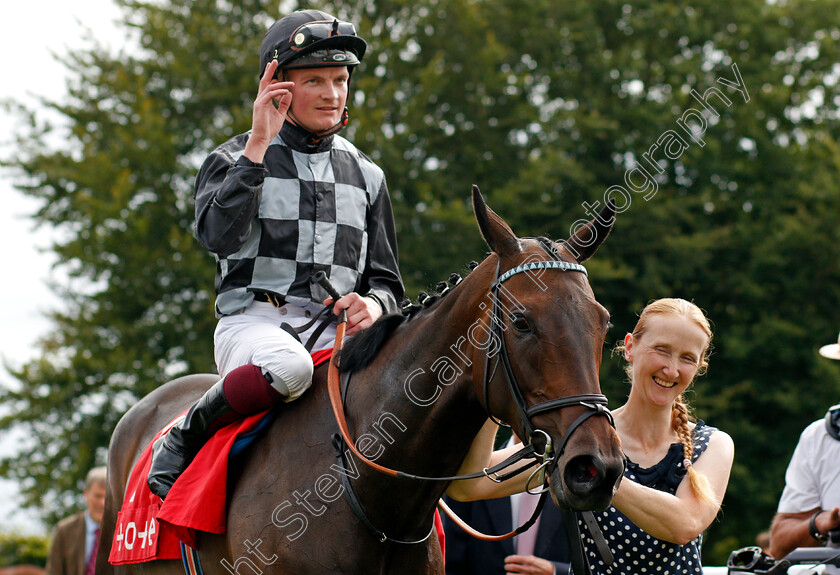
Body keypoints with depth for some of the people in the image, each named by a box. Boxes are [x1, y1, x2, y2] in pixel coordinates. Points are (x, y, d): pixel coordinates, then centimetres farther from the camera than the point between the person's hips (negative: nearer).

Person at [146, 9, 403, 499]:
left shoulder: (365, 176, 19)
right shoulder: (236, 159, 8)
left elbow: (387, 281, 20)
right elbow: (220, 235, -13)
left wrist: (372, 305, -5)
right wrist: (259, 145, -13)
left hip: (337, 333, 4)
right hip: (253, 321, -4)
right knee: (289, 366, -41)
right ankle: (184, 439, -17)